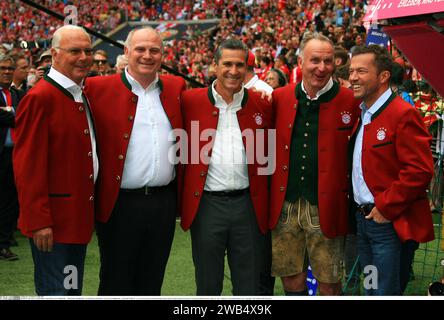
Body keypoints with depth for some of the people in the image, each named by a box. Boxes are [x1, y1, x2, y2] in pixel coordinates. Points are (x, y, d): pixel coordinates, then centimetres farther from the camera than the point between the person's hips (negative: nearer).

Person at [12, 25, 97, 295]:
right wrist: (39, 221, -20)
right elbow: (28, 166, -18)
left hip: (79, 218, 9)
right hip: (53, 222, -9)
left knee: (73, 291, 17)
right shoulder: (40, 98, -15)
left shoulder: (83, 96, 12)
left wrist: (89, 211, 15)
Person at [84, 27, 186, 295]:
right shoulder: (99, 88, -4)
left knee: (151, 284, 15)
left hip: (164, 202, 4)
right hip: (120, 203, -4)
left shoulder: (176, 87, 9)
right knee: (116, 284, 7)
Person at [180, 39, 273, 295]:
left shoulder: (262, 104, 5)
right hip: (206, 204, -1)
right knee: (208, 286, 11)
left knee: (249, 286, 10)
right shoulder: (191, 101, 0)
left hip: (248, 204, 1)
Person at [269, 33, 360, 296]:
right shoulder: (279, 98, 5)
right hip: (285, 206, 3)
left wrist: (352, 193, -7)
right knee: (292, 280, 12)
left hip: (326, 210, -3)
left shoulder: (351, 102, -4)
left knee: (329, 284, 6)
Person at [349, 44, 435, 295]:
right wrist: (360, 209, 8)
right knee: (371, 291, 17)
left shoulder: (404, 114, -16)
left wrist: (386, 208, -18)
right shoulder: (362, 114, 12)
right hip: (365, 218, 8)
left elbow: (420, 171, -22)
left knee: (385, 293, -2)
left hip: (391, 225, -8)